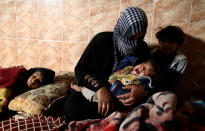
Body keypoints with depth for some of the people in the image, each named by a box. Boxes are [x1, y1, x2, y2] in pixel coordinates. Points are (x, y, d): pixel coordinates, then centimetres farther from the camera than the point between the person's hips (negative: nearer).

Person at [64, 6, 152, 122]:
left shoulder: (143, 48, 0)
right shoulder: (102, 40, -12)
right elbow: (81, 69, -16)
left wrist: (143, 90, -31)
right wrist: (100, 87, -35)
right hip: (95, 89, -2)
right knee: (72, 106, -32)